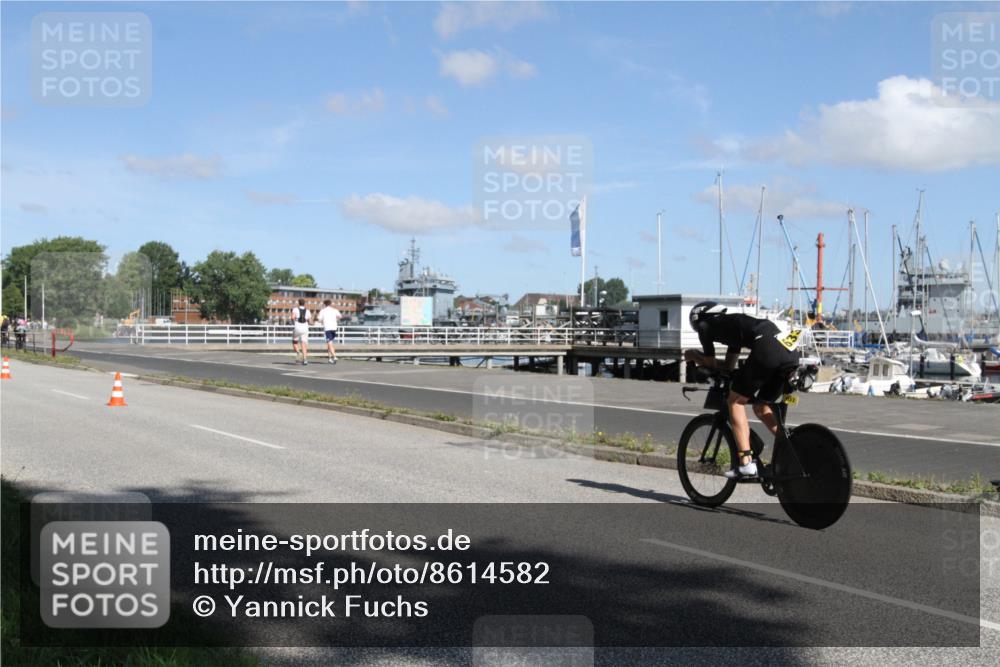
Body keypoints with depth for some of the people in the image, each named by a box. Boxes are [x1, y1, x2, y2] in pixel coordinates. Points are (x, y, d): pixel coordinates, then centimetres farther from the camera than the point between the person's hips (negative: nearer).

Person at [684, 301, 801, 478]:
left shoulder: (704, 325, 17)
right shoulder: (732, 322, 38)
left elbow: (711, 364, 23)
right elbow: (729, 366, 40)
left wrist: (693, 356, 40)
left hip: (766, 348, -8)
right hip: (790, 349, 8)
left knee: (736, 401, 6)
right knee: (761, 408, 21)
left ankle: (746, 462, -3)